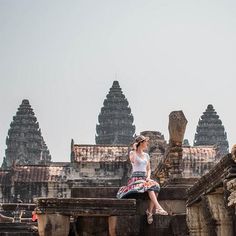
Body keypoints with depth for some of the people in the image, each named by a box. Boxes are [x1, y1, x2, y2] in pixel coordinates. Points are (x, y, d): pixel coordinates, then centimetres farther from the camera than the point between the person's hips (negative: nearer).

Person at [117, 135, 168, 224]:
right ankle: (158, 207, -41)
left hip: (145, 178, 5)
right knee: (150, 187, -34)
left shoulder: (146, 155, 19)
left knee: (155, 187, -27)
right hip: (136, 179, -5)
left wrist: (148, 177, 2)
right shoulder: (132, 153, 2)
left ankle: (150, 212, -28)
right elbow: (132, 161, -21)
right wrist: (134, 149, -16)